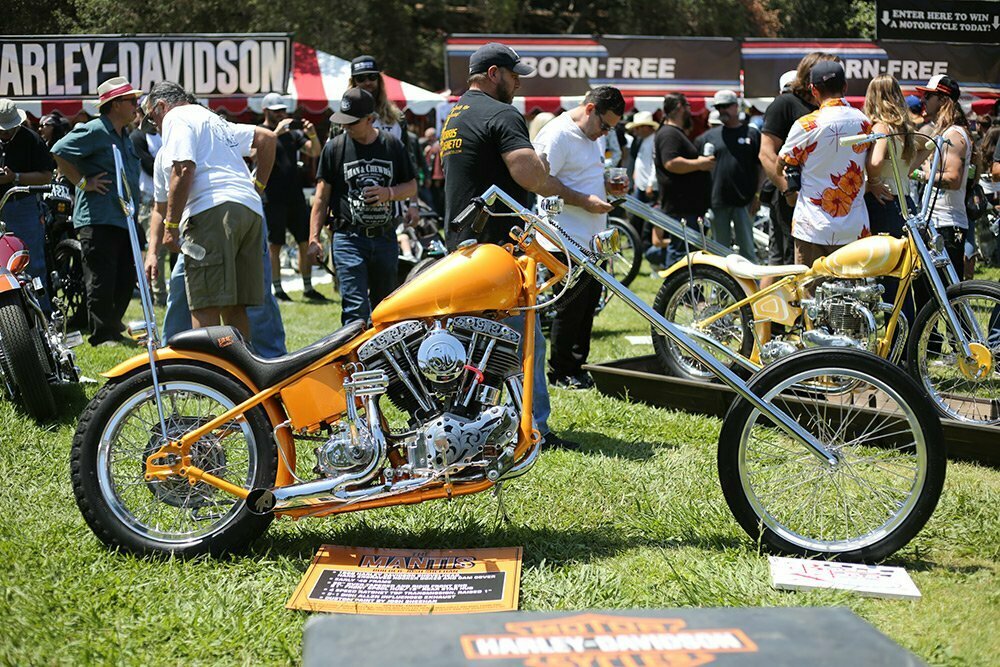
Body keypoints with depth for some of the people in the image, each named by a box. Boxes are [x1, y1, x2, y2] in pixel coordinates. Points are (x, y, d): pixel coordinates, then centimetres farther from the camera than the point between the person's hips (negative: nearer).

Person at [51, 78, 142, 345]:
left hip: (124, 220, 9)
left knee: (126, 280, 11)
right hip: (98, 220, -9)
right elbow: (58, 152, -15)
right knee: (101, 281, -7)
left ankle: (114, 329, 25)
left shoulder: (125, 137, 21)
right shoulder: (94, 131, -8)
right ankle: (102, 336, -1)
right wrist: (83, 183, -14)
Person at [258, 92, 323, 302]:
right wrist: (277, 132, -27)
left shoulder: (292, 132, 15)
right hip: (272, 198, -5)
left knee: (306, 242, 5)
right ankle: (277, 290, 5)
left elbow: (314, 152, 8)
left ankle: (308, 288, 12)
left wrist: (313, 136, -12)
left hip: (295, 196, 5)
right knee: (274, 245, -1)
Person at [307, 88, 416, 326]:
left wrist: (389, 193, -10)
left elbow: (412, 187, 13)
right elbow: (322, 197, 3)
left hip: (385, 237, 3)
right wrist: (314, 238, -5)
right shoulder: (334, 147, 3)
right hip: (349, 238, -3)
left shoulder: (392, 145, 7)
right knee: (356, 310, -13)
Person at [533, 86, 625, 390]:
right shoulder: (556, 135, -14)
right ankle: (560, 373, 10)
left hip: (594, 240, 9)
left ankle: (578, 367, 24)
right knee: (570, 309, -2)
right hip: (569, 242, -9)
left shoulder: (592, 134, 17)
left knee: (588, 306, 14)